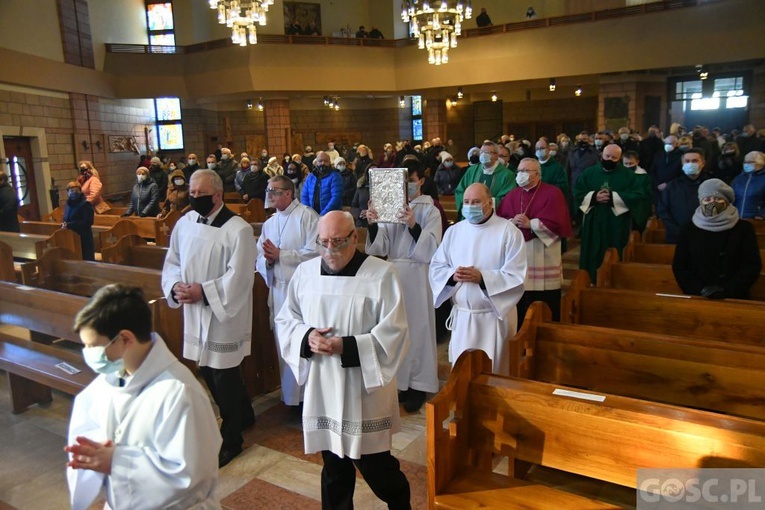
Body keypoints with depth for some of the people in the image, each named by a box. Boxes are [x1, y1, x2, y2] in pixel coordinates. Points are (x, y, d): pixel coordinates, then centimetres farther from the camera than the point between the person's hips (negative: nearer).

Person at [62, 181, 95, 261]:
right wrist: (64, 224, -1)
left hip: (83, 238, -7)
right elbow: (65, 219, 24)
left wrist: (69, 225, -17)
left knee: (85, 260, -5)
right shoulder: (68, 204, 15)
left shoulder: (86, 204, -9)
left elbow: (87, 222, -17)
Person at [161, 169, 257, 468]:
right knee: (208, 372, 19)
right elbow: (172, 262, 10)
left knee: (224, 378, 3)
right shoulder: (184, 224, 4)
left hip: (224, 316, -7)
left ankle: (230, 439, 24)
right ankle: (243, 415, 43)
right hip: (195, 315, 7)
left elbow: (238, 278, -20)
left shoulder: (238, 229, -16)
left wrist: (203, 291, -22)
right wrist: (176, 286, -9)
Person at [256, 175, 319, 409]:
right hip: (278, 289, 7)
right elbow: (259, 259, 9)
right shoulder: (269, 223, 15)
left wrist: (280, 255, -15)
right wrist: (268, 259, -13)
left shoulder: (307, 216, -7)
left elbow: (315, 252, -18)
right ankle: (290, 395, 28)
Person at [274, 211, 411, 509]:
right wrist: (306, 338, -12)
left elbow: (394, 332, -13)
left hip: (364, 387, -3)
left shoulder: (381, 273, -11)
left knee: (375, 465, 9)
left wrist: (346, 347, -21)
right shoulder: (305, 272, 2)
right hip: (321, 387, 4)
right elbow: (285, 319, 9)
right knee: (333, 465, 17)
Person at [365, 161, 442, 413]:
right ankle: (399, 381, 23)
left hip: (418, 277, -3)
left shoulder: (431, 211, -1)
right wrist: (373, 225, -15)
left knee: (417, 328, 2)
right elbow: (381, 247, 2)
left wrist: (414, 226, -26)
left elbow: (432, 249, -13)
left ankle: (418, 385, 15)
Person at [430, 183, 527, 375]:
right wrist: (453, 275, -14)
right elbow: (436, 267, 7)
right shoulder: (454, 231, 7)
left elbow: (516, 276, -13)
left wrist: (481, 277, -23)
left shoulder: (509, 232, -7)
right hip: (462, 316, 4)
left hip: (495, 316, -4)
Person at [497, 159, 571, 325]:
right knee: (518, 306, 8)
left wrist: (530, 224, -15)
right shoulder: (512, 195, 12)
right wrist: (512, 222, -12)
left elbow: (556, 223, -11)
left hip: (543, 260, -4)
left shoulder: (553, 193, -2)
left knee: (546, 309, 3)